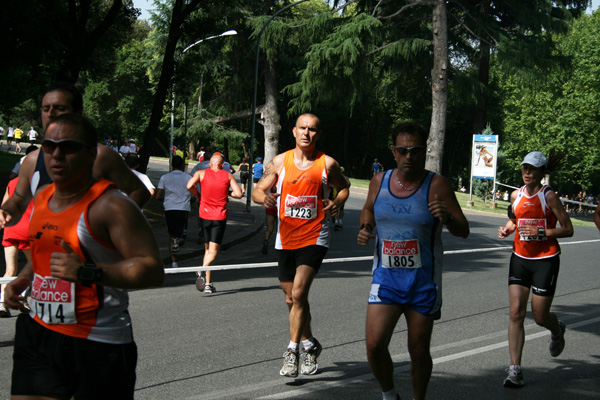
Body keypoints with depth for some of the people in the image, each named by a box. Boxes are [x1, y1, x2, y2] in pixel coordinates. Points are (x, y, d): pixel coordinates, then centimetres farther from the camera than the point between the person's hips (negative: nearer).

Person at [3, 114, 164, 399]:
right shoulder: (41, 199, 10)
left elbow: (153, 271, -22)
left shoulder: (110, 206, -16)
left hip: (98, 346, -6)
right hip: (38, 334, 7)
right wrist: (21, 280, 11)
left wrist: (88, 272, -31)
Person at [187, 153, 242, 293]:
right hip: (220, 216, -2)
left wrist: (197, 195, 5)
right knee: (213, 251, -3)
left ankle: (208, 283, 12)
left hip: (205, 215, 2)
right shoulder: (228, 176, 2)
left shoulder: (201, 173, 2)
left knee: (208, 249, 15)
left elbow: (189, 186, -13)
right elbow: (238, 194, -5)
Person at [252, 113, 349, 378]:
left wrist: (336, 203, -7)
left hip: (314, 238, -3)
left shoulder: (327, 164, -2)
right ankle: (309, 344, 34)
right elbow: (257, 190, 5)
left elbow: (343, 188, 15)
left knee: (298, 294, -18)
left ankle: (292, 352, -9)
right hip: (285, 239, 3)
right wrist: (264, 198, -19)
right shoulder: (280, 162, 2)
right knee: (292, 300, 13)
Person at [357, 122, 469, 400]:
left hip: (423, 283, -2)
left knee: (419, 351, 6)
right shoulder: (379, 181, 1)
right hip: (385, 279, 2)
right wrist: (364, 230, 1)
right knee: (374, 345, -9)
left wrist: (447, 217, -29)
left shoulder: (436, 185, -9)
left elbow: (463, 231, -8)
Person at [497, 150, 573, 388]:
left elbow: (568, 229, -9)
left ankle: (557, 331, 40)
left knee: (540, 317, 2)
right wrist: (507, 229, 3)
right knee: (516, 313, -7)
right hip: (520, 258, 4)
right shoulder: (516, 195, 5)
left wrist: (541, 232, -21)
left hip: (545, 260, -4)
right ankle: (515, 369, -6)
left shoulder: (549, 196, -10)